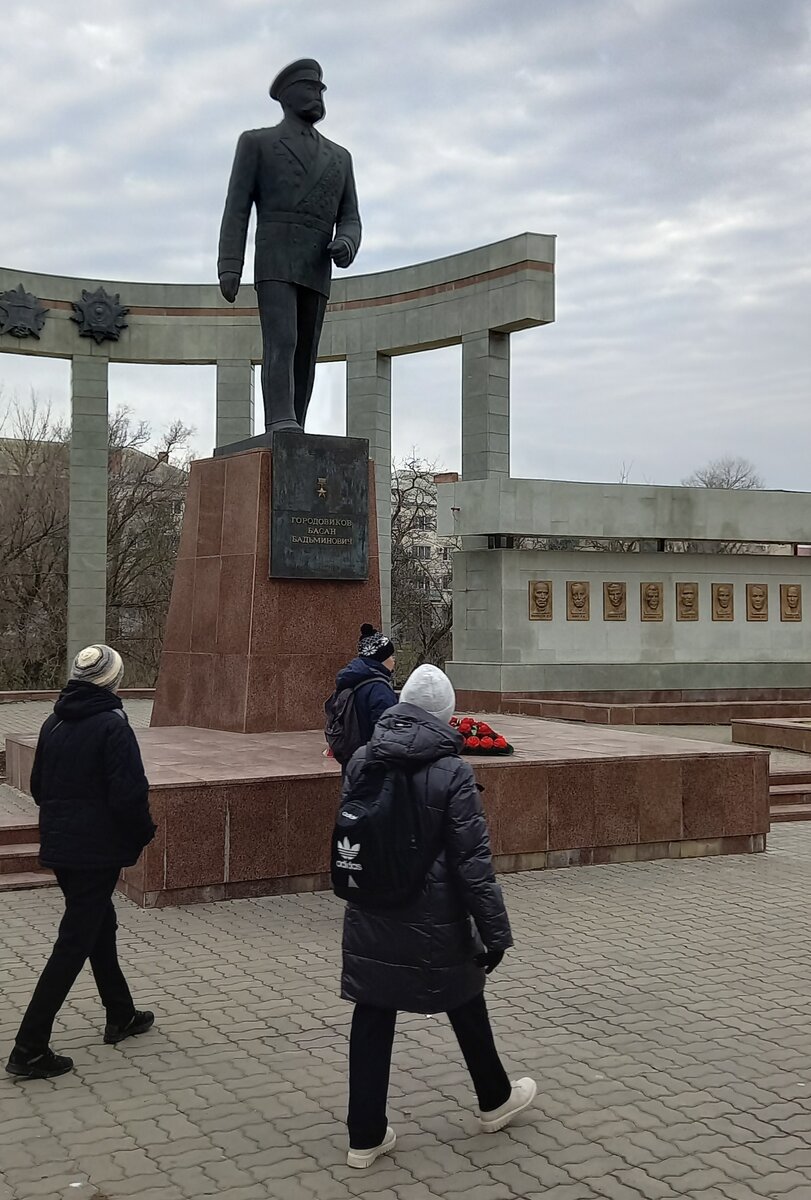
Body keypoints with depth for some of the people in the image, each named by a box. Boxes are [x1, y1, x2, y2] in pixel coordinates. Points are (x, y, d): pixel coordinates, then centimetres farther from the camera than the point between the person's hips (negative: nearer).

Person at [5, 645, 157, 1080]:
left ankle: (121, 1016, 37)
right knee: (74, 944, -2)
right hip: (98, 850, -8)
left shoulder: (54, 723, 6)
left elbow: (38, 786, 14)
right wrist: (143, 833, -4)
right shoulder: (112, 726, -17)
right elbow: (128, 795, -21)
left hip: (59, 845, 8)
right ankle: (30, 1049, -2)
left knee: (99, 925, 22)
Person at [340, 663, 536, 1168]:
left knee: (372, 1021, 10)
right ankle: (495, 1100, 39)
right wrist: (495, 931, -10)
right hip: (435, 921, -3)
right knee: (465, 1008, 19)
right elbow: (473, 860, -16)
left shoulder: (362, 762, -2)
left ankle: (366, 1135, 16)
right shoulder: (452, 772, -16)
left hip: (370, 919, 3)